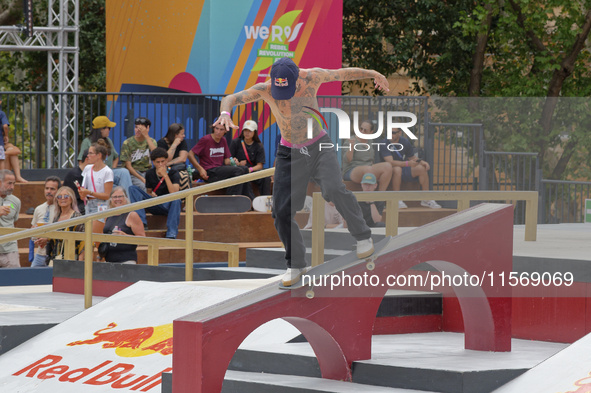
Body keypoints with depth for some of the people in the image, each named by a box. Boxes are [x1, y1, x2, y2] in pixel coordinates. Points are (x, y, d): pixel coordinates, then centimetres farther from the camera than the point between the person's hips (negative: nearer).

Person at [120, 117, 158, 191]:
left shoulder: (151, 141, 7)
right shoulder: (127, 143, -2)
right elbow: (128, 165, -5)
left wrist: (146, 136, -20)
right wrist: (142, 179, -16)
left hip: (147, 172, 3)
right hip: (133, 174, -3)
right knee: (142, 186, -34)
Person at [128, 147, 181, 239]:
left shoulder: (173, 174, -7)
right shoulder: (149, 174, 5)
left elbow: (174, 193, -22)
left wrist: (165, 176, -25)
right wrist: (151, 194, -7)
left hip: (168, 206, -4)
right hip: (154, 206, 4)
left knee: (176, 200, -40)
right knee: (133, 189, -13)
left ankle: (171, 234, -45)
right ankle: (141, 222, -29)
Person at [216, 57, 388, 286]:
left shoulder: (312, 77, -15)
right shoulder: (265, 90, -15)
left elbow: (344, 73, 1)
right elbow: (231, 99, -21)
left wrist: (373, 74, 9)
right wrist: (225, 113, -44)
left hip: (319, 147, -1)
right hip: (289, 154, 1)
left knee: (334, 190, -27)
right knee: (282, 211, -4)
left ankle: (362, 236, -4)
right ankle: (296, 265, 15)